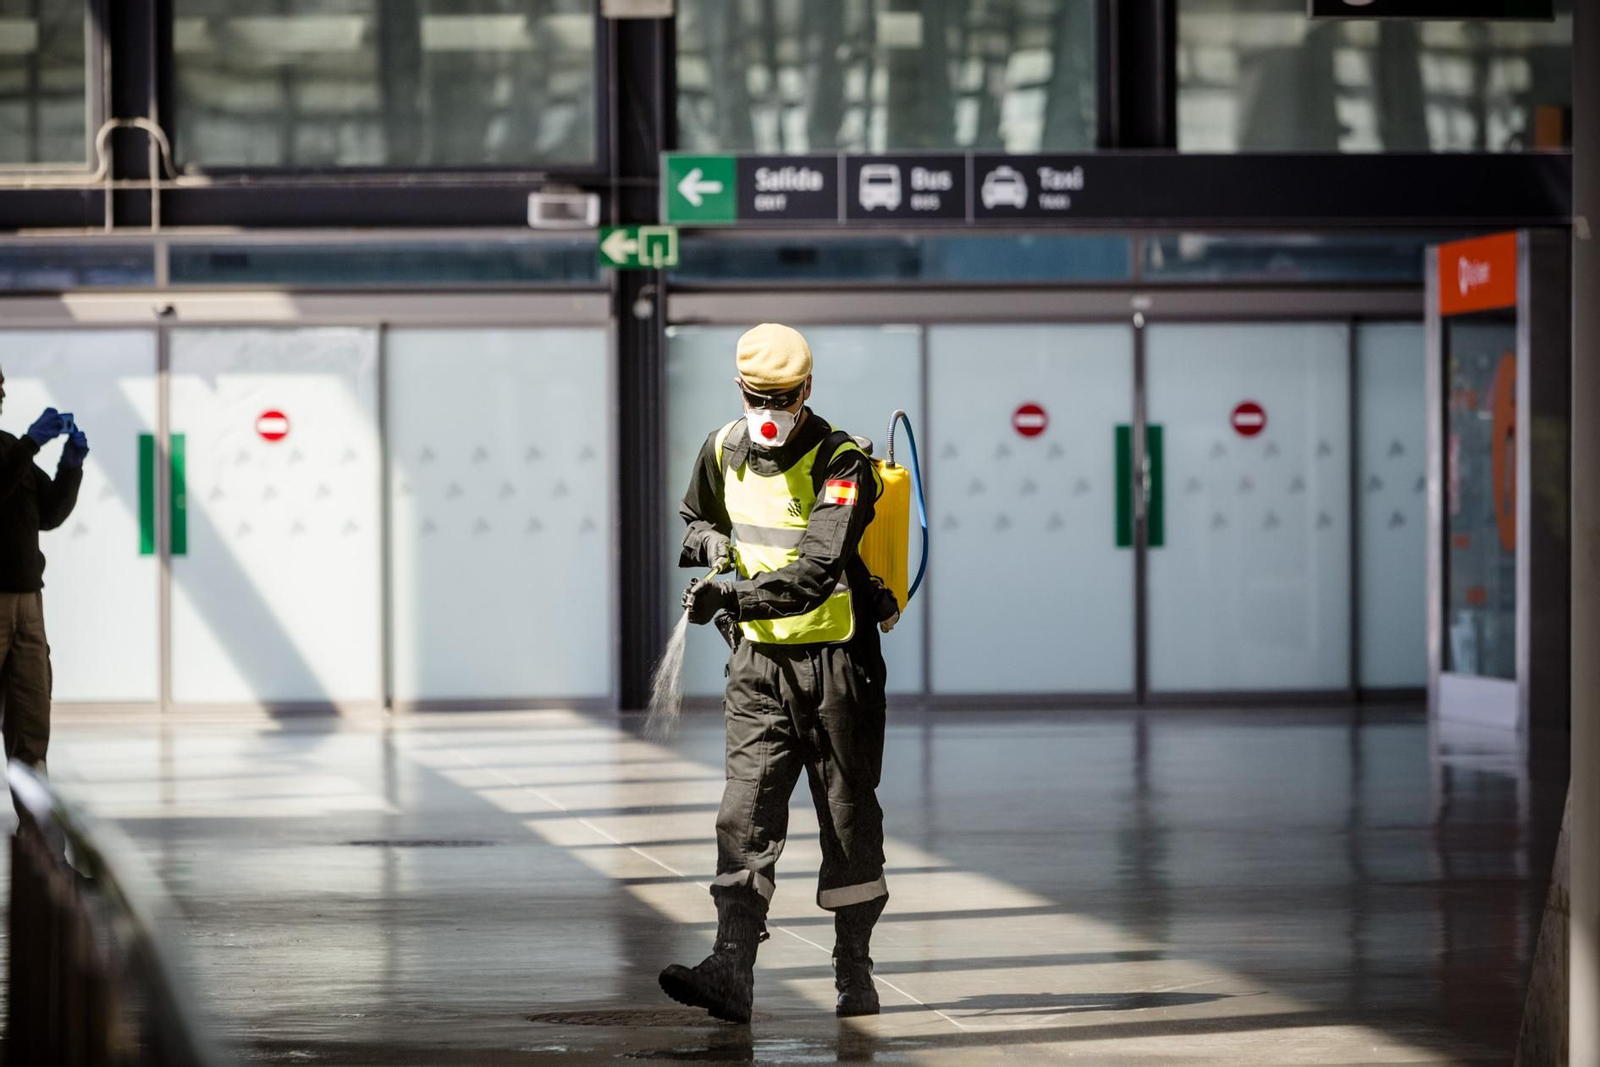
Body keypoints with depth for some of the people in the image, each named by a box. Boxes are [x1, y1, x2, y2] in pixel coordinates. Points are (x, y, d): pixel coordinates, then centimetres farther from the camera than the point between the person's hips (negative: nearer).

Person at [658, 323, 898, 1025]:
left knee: (849, 821, 5)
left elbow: (816, 571, -28)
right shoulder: (723, 452, 4)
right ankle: (731, 972, -17)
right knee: (746, 814, -8)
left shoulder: (840, 463, -15)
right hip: (759, 658, 4)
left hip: (837, 658, -4)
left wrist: (735, 597, -41)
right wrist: (713, 543, 1)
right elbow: (696, 517, 26)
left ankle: (854, 973, 18)